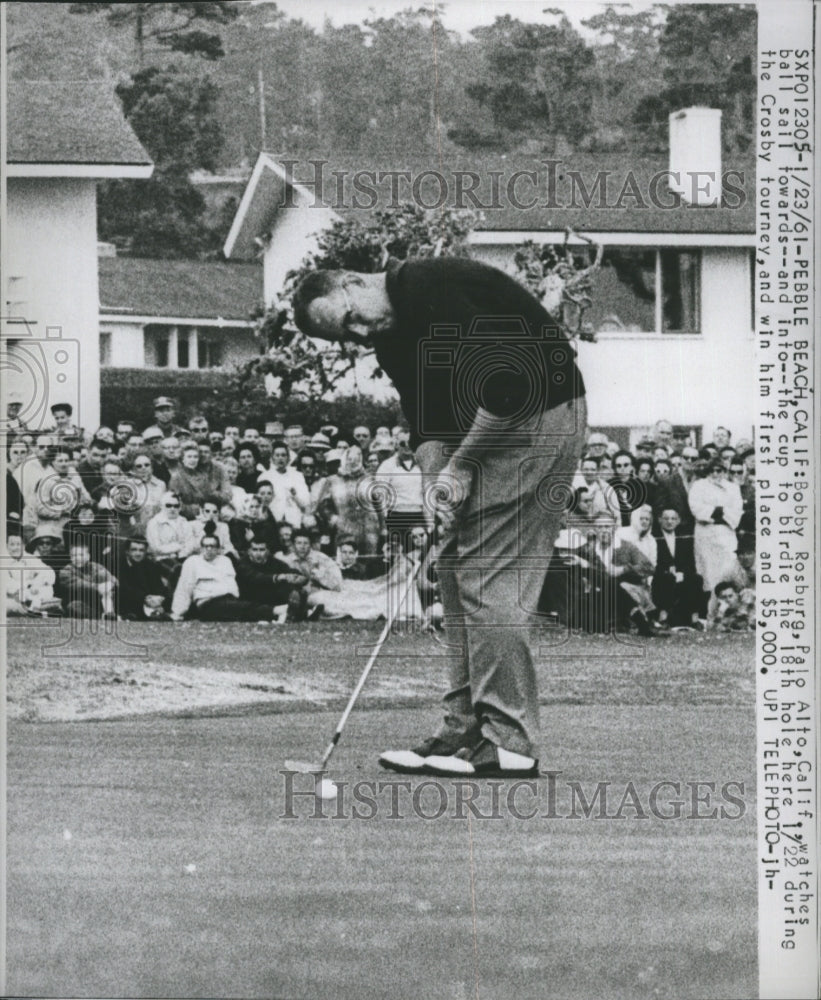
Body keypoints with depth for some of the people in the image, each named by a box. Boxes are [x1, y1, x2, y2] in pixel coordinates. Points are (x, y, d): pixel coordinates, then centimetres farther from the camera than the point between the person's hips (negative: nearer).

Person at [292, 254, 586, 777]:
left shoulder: (434, 288, -20)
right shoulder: (393, 341, 9)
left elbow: (509, 386, -24)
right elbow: (425, 422, 8)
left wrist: (459, 466, -16)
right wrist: (442, 482, -11)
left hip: (539, 414, -10)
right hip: (485, 425, 10)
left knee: (490, 577, -11)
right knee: (455, 566, 9)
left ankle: (510, 742, -8)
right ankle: (468, 726, 12)